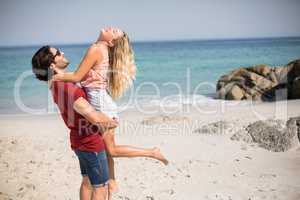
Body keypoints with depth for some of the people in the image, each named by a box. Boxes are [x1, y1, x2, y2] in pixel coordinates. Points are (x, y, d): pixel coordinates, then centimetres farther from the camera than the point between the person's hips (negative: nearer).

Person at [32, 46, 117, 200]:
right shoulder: (68, 88, -30)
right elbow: (95, 117, -35)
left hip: (80, 141, 9)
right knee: (100, 187, 3)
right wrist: (110, 122, -14)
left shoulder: (56, 84, 0)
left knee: (87, 182, 22)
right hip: (90, 143, -9)